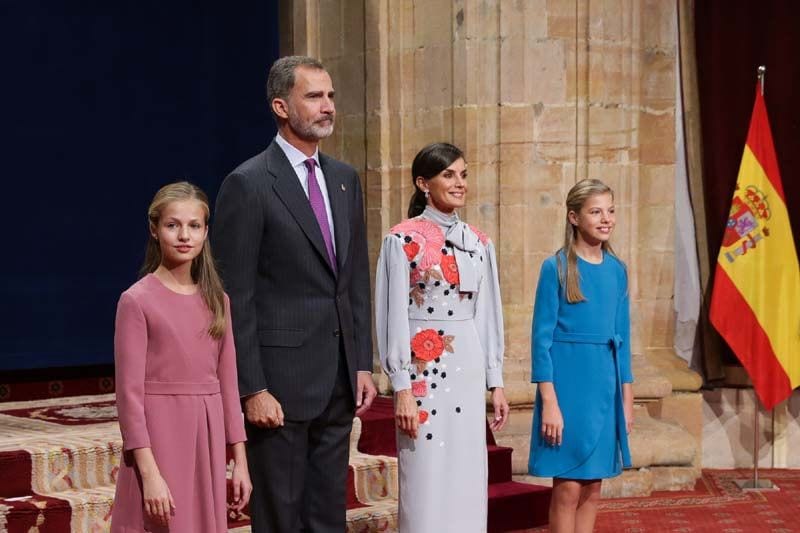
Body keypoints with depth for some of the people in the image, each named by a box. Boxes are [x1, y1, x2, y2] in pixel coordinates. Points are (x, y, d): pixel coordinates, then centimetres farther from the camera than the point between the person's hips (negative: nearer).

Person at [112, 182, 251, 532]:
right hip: (159, 436, -4)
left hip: (207, 439, 5)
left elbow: (227, 384, 11)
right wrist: (149, 473, -15)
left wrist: (240, 460, 8)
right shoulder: (137, 301, -7)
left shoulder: (216, 301, 8)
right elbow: (129, 392, -10)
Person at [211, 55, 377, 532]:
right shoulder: (248, 185, -9)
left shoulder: (345, 179, 12)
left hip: (339, 378, 6)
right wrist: (253, 390, -15)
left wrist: (364, 365, 9)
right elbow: (237, 298, -11)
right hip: (281, 378, -6)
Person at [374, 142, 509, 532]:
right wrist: (402, 388, -13)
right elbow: (393, 317, -8)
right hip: (424, 366, -5)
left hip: (468, 368, 5)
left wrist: (496, 383, 10)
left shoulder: (478, 243, 10)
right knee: (427, 482, -2)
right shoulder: (402, 240, -6)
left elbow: (488, 315, 13)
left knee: (467, 479, 8)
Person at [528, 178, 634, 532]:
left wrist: (627, 397, 11)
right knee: (568, 488, -3)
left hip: (604, 385, 5)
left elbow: (622, 337, 13)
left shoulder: (616, 269, 8)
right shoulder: (556, 268, -7)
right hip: (567, 382, -5)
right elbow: (542, 337, -9)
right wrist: (549, 401, -16)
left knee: (592, 488, 9)